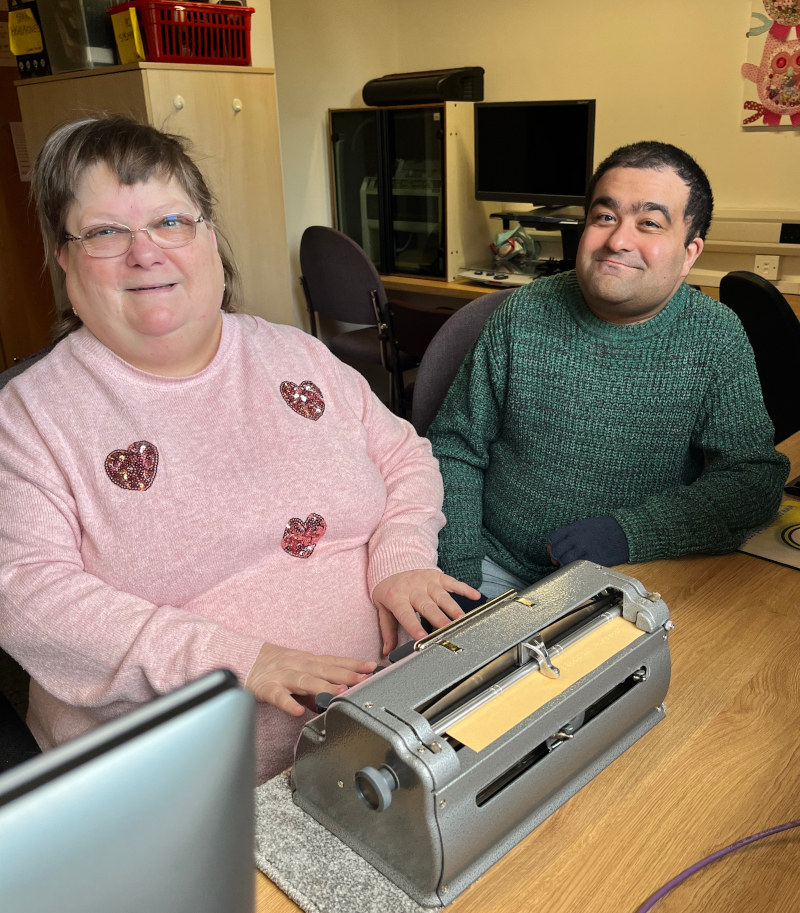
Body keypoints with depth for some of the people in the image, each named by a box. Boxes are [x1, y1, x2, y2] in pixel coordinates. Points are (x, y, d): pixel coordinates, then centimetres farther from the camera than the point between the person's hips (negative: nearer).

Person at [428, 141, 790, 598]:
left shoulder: (717, 338, -6)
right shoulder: (523, 316, -5)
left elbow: (756, 476, -8)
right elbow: (456, 448, 0)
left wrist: (631, 532, -22)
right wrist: (459, 575, -10)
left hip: (636, 579, 3)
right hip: (498, 568, -2)